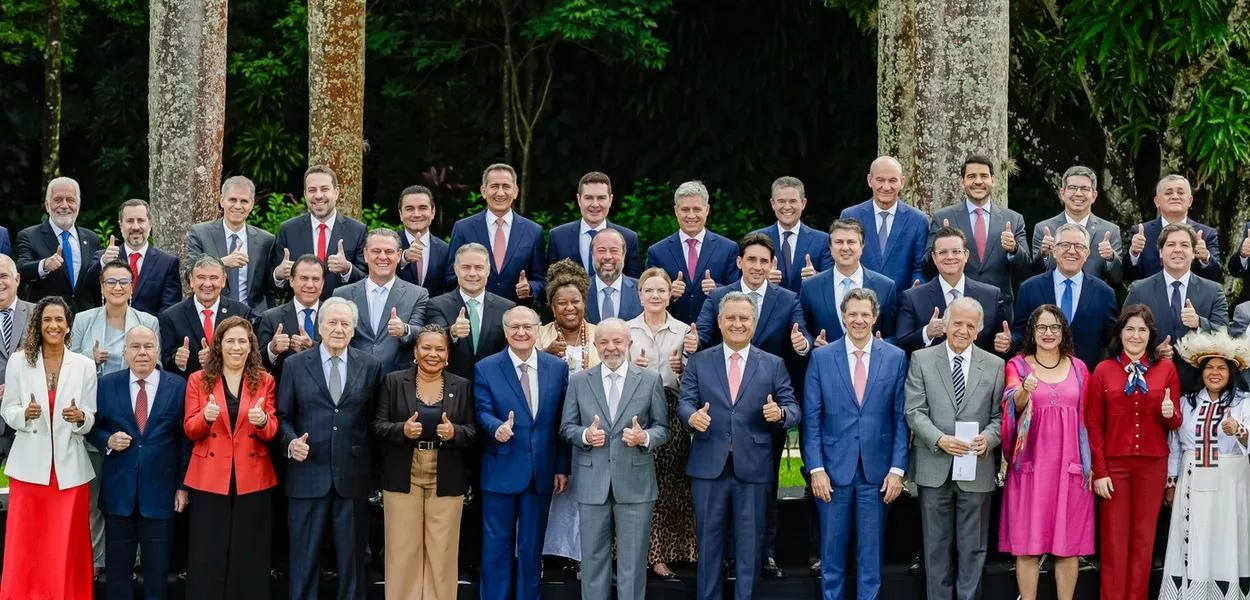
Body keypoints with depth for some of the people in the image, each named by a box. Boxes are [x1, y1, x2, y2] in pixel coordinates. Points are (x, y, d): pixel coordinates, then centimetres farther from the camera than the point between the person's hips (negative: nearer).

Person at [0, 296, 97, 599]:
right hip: (30, 465, 0)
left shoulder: (85, 365, 2)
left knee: (67, 548, 4)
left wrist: (80, 417, -19)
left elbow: (91, 420, 4)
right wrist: (25, 413, -17)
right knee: (26, 546, 2)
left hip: (69, 467, 0)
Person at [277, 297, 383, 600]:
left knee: (352, 555, 8)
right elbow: (283, 416, 6)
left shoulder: (370, 366, 5)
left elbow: (374, 418, 5)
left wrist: (374, 470, 0)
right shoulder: (295, 365, 4)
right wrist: (291, 441, -13)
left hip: (352, 475, 1)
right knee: (304, 555, 5)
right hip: (308, 473, 0)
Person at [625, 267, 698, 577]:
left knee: (669, 482, -1)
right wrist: (630, 366, -12)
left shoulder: (683, 331, 7)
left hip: (671, 414, 1)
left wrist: (686, 363, -10)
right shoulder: (627, 330, 5)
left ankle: (661, 554, 7)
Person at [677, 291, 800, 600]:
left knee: (750, 545, 7)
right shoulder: (699, 362, 7)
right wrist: (692, 415, -23)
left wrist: (780, 413, -22)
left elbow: (793, 409, 1)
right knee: (709, 542, 8)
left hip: (753, 468, 0)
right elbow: (684, 401, 0)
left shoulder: (773, 365, 6)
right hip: (709, 467, 0)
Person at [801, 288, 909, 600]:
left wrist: (897, 469, -4)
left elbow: (901, 418, 2)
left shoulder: (895, 358, 2)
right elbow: (811, 419, 0)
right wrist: (816, 468, -7)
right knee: (832, 550, 7)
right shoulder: (821, 357, 1)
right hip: (833, 468, 0)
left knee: (871, 551, 6)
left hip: (877, 469, 0)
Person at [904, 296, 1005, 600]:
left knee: (973, 547, 6)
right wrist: (940, 440, -19)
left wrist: (988, 438, -17)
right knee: (937, 546, 7)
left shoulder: (994, 365, 6)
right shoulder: (921, 359, 3)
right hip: (935, 468, -1)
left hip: (977, 469, 1)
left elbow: (999, 415, 4)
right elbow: (915, 411, -3)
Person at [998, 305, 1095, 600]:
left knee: (1069, 543, 2)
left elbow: (1086, 418, 12)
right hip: (1030, 463, -2)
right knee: (1027, 543, -1)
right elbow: (1015, 404, -16)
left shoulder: (1078, 367, 10)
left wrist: (1089, 464, 6)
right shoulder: (1017, 365, 3)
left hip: (1070, 465, 2)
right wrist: (1025, 391, -38)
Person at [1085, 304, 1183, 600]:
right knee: (1114, 538, 3)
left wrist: (1170, 414, -16)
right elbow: (1094, 425, -1)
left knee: (1144, 537, 8)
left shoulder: (1166, 369, 3)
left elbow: (1174, 423, 8)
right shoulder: (1103, 370, -1)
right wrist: (1098, 471, -6)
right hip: (1114, 463, -1)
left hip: (1152, 464, 1)